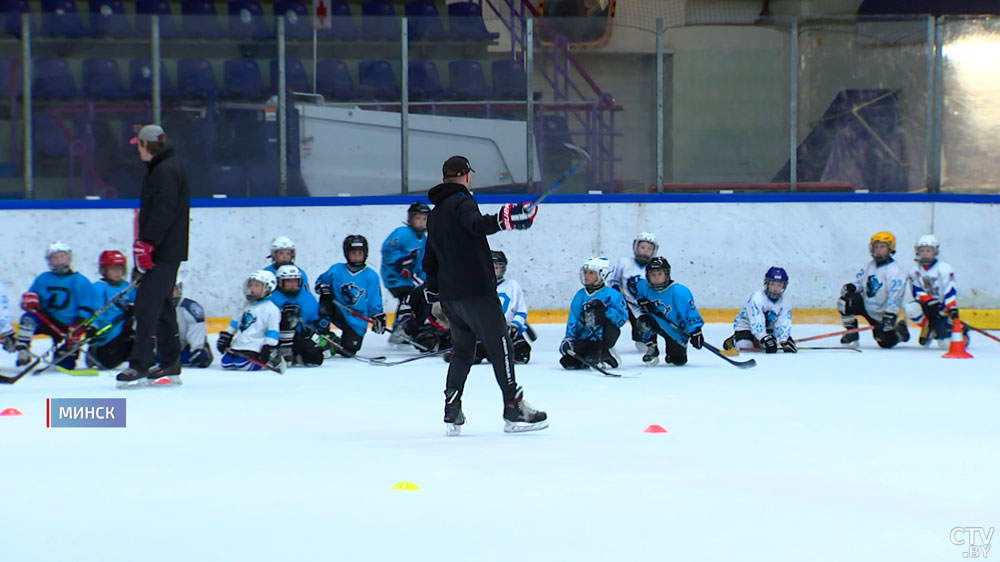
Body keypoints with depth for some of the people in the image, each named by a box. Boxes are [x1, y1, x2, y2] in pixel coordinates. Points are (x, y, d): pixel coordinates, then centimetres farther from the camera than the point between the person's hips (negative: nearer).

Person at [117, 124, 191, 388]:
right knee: (162, 305, 14)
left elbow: (163, 212, -24)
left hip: (165, 251, -11)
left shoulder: (165, 171, -15)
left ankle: (140, 366, -18)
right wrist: (146, 244, 23)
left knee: (148, 304, -14)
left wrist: (147, 243, -25)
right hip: (165, 250, 11)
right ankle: (170, 366, 18)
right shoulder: (162, 168, 19)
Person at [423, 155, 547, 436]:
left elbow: (430, 257, 24)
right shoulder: (462, 202, -9)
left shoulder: (435, 214, 18)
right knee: (500, 347, -4)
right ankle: (513, 410, -6)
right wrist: (502, 220, -49)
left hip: (449, 295, 8)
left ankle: (452, 412, 10)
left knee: (462, 349, 17)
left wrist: (433, 291, 32)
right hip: (476, 291, -8)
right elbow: (477, 224, -32)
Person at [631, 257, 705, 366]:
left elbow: (690, 311, -25)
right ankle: (652, 350, -4)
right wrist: (641, 301, -14)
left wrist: (695, 332, -32)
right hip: (657, 322, 2)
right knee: (644, 322, -31)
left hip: (676, 329, -2)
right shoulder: (644, 286, -14)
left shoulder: (679, 291, -27)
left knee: (679, 360, 0)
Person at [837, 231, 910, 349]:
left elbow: (895, 298, -24)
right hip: (867, 306, 5)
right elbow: (859, 283, 8)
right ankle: (851, 334, -7)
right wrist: (851, 287, -17)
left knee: (886, 342, -4)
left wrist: (890, 317, -30)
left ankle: (900, 332, 31)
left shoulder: (895, 272, -19)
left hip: (882, 314, -5)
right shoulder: (868, 267, 3)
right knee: (845, 302, -21)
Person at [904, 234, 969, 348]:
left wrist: (953, 310, -34)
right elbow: (917, 292, -8)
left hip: (942, 309, -3)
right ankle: (928, 327, -2)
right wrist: (929, 300, -26)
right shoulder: (915, 270, -3)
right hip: (925, 306, 3)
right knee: (911, 309, -32)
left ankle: (961, 331, 25)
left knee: (946, 344, -11)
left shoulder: (944, 269, -15)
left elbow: (950, 292, -22)